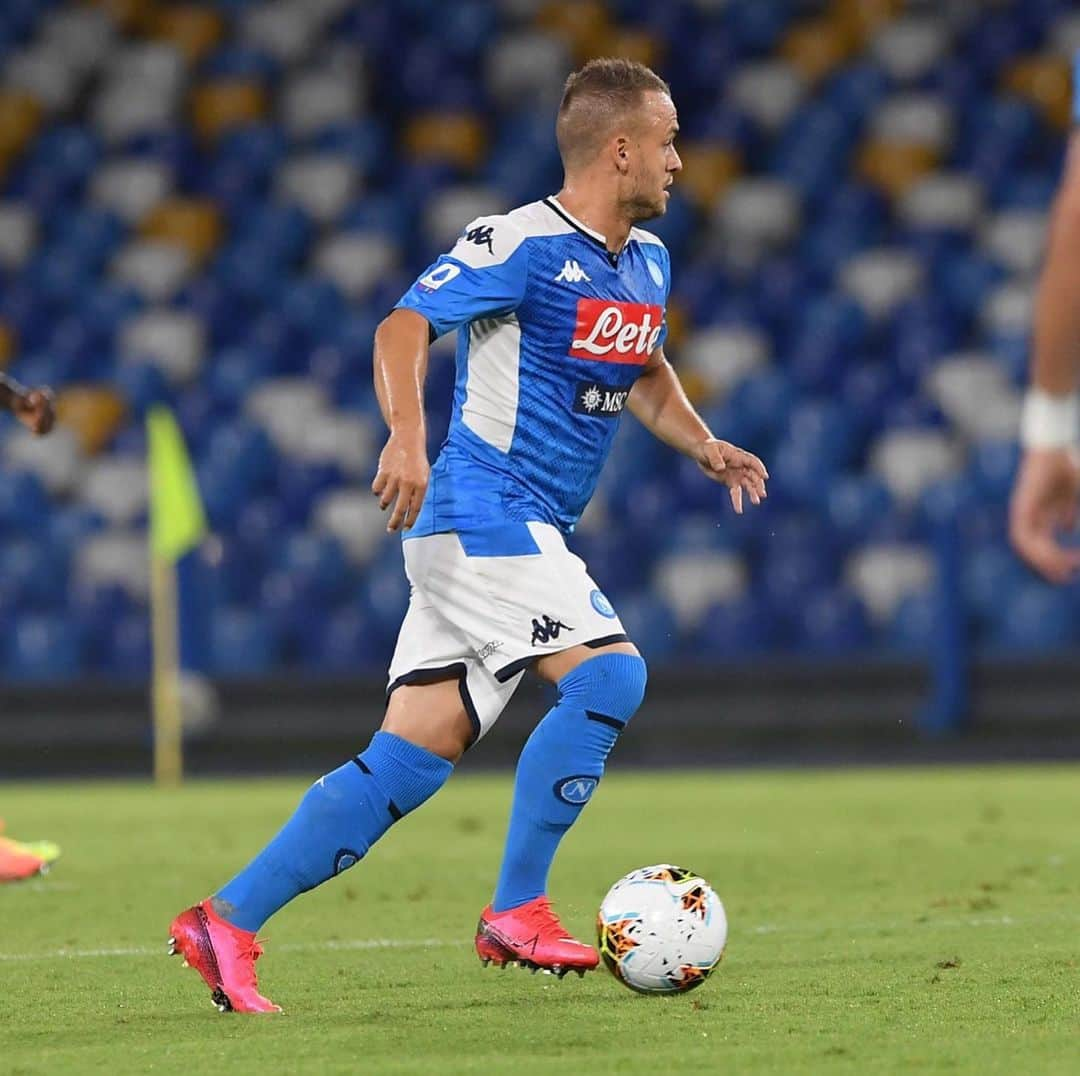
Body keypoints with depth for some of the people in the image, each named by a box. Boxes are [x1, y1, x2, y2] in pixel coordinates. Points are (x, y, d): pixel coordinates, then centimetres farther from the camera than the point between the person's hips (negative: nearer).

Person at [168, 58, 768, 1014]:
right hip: (484, 513, -9)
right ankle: (517, 913, -12)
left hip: (531, 534, 9)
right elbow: (405, 327, -21)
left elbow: (645, 373, 31)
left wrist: (704, 446, 14)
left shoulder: (647, 262, 14)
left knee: (410, 761, 3)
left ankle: (226, 921, 4)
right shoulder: (524, 244, -13)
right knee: (609, 675, -20)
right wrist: (408, 436, -38)